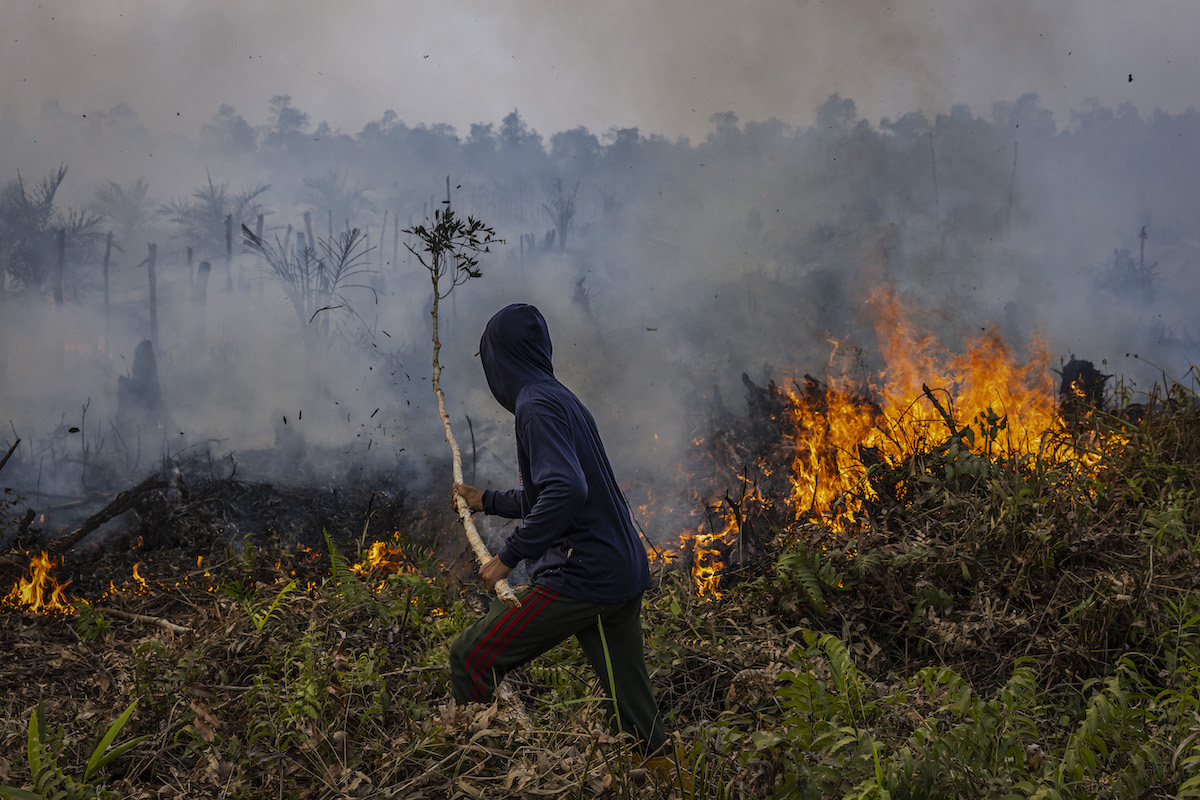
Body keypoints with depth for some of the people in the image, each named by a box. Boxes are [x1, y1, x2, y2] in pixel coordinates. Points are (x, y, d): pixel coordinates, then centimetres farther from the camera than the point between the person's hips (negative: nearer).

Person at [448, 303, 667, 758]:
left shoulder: (536, 404, -10)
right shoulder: (563, 399, 19)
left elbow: (567, 490, -25)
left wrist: (509, 555, -21)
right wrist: (487, 502, 41)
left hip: (580, 578, -9)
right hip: (624, 575, 10)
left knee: (471, 657, -3)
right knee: (636, 717, 11)